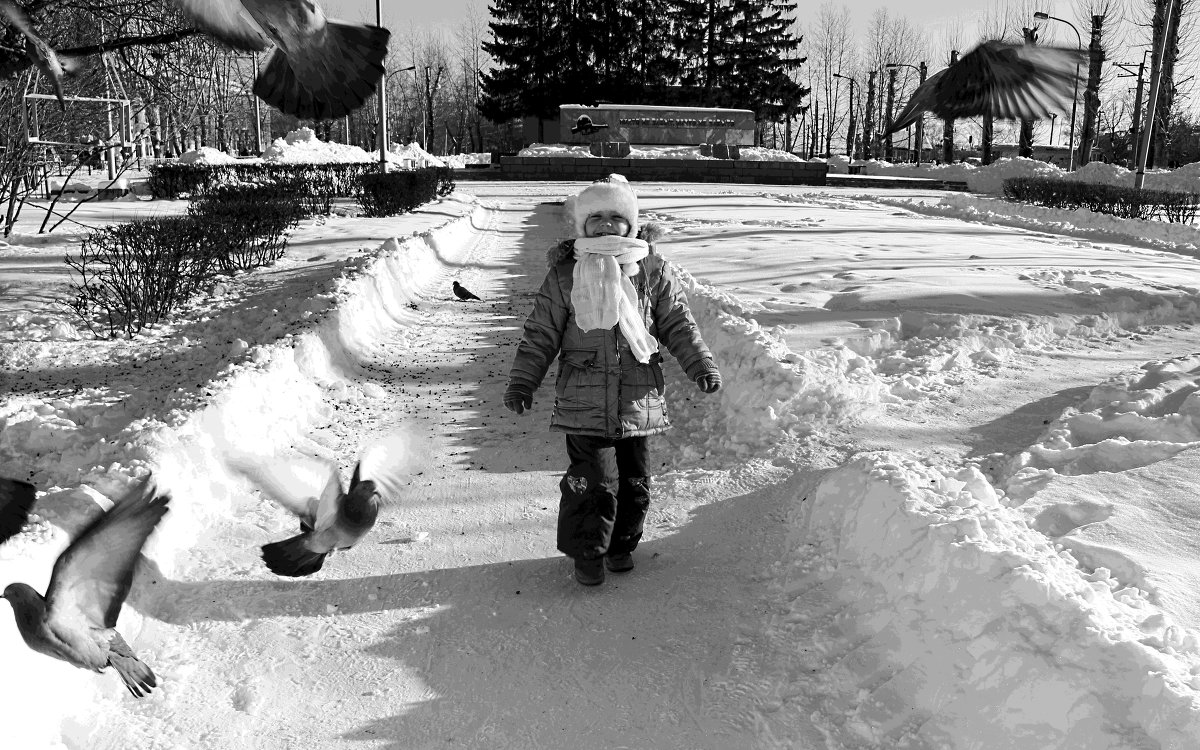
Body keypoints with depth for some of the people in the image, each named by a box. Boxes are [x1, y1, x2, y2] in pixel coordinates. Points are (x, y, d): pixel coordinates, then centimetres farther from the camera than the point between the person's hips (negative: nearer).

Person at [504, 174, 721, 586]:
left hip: (638, 399, 2)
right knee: (592, 480, -4)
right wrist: (521, 381, 2)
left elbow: (678, 323, 9)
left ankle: (621, 545, 32)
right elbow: (540, 333, 5)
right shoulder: (564, 275, 2)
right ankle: (587, 552, 16)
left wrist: (701, 364, 0)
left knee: (634, 480, 11)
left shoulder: (653, 271, 5)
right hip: (584, 400, -2)